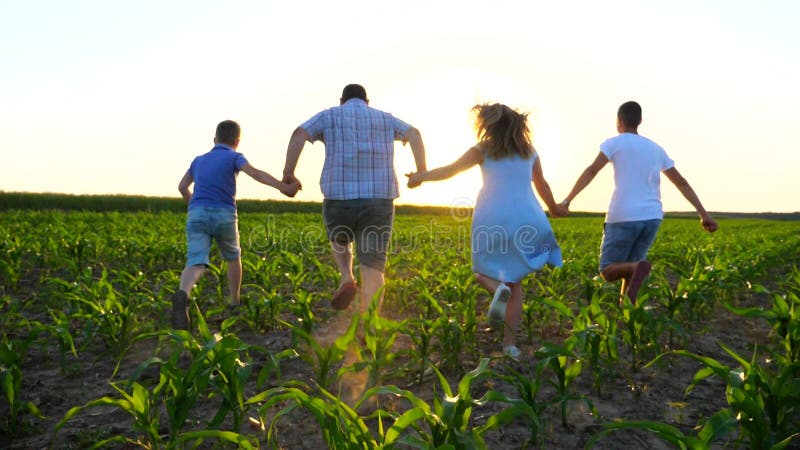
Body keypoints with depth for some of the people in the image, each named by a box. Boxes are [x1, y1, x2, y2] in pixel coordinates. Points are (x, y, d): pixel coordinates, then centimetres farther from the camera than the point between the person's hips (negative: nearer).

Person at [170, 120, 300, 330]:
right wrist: (284, 187, -22)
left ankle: (183, 295, -44)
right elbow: (255, 173, -11)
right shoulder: (234, 157, 9)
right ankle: (235, 303, 29)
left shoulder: (199, 160, 25)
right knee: (233, 257, 23)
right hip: (223, 216, -2)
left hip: (196, 215, 2)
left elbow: (182, 187, 33)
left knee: (196, 263, -13)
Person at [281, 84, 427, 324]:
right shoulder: (384, 118, 19)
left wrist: (288, 174, 2)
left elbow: (299, 134, -2)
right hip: (378, 201, 0)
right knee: (372, 269, 0)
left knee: (340, 242, 30)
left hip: (340, 199, 0)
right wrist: (422, 173, 9)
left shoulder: (329, 116, 14)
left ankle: (347, 279, 3)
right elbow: (414, 134, 5)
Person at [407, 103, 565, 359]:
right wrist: (553, 208, 44)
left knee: (483, 271, 17)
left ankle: (498, 288, -19)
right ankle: (510, 343, 5)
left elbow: (450, 170, 4)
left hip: (491, 220, -2)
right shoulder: (529, 152, 15)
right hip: (524, 222, 3)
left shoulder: (484, 150, 5)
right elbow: (542, 185, 27)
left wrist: (421, 176, 18)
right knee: (515, 283, 11)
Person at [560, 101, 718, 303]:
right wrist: (704, 214, 21)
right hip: (652, 218, 5)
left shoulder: (614, 143, 4)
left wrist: (567, 201, -17)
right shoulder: (656, 149, 20)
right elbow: (682, 183, 19)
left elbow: (591, 171, -11)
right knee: (628, 266, 16)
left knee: (607, 271, 3)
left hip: (623, 217, -5)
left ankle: (639, 268, -27)